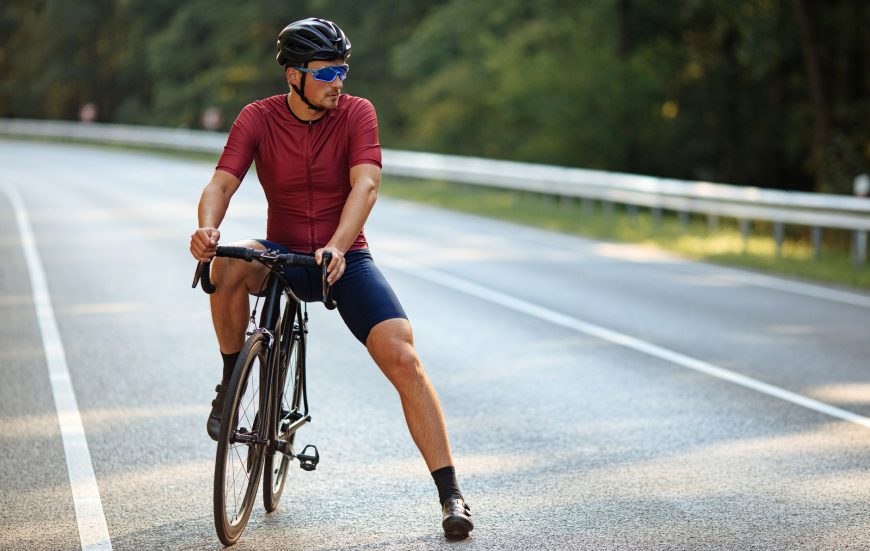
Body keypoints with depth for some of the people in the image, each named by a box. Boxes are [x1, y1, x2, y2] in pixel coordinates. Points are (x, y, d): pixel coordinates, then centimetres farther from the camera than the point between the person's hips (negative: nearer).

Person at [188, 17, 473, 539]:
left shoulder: (357, 113, -10)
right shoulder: (258, 118, -8)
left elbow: (366, 184, -23)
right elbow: (221, 183, -18)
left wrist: (337, 247, -40)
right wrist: (208, 226, -41)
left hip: (346, 258, -1)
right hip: (283, 253, 1)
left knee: (403, 358, -19)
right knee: (229, 267, -34)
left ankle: (451, 495, -13)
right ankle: (230, 388, -11)